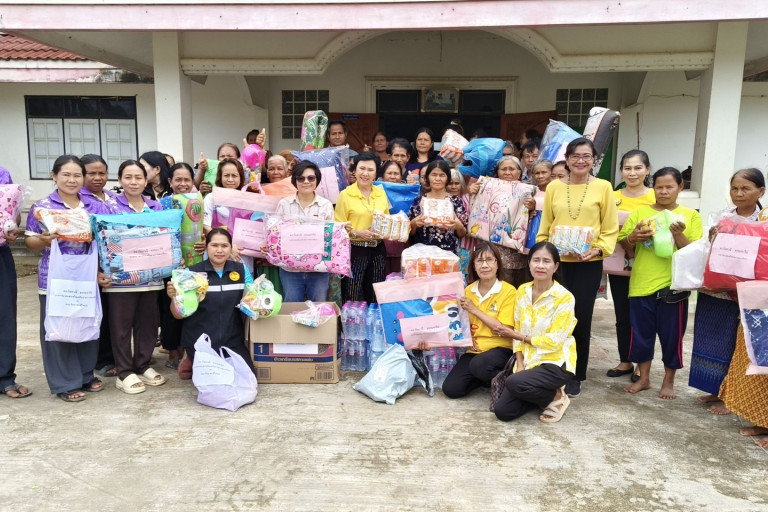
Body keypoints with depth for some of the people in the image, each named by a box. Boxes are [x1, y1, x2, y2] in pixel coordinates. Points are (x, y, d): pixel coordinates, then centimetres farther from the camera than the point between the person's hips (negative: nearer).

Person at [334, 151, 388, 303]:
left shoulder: (381, 193, 9)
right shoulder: (345, 194, -5)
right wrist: (357, 233, -20)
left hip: (377, 250, 5)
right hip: (355, 250, -4)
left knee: (376, 297, 13)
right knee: (352, 300, 0)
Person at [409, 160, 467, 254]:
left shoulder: (456, 201, 2)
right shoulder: (419, 201, 4)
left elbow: (463, 234, 4)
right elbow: (410, 232, 8)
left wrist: (458, 226, -15)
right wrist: (414, 223, -11)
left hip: (448, 252, -1)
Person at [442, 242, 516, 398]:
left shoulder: (508, 291, -8)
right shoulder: (468, 291, 7)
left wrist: (474, 309, -15)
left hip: (500, 348, -5)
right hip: (474, 349, 5)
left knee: (479, 364, -37)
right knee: (451, 389, -12)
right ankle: (487, 378, 13)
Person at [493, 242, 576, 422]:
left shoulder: (564, 297, -14)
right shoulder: (522, 291, 3)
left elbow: (554, 341, -16)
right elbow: (518, 331, 6)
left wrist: (518, 336, -9)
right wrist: (520, 365, -7)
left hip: (556, 363, -5)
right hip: (529, 361, 6)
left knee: (514, 383, -32)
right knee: (502, 411, -8)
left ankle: (555, 397, -2)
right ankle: (544, 394, 16)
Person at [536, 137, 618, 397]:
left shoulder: (603, 187, 0)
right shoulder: (554, 187, 5)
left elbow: (610, 229, 1)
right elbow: (545, 226, 8)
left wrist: (598, 249, -14)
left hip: (589, 264, -1)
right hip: (556, 261, 2)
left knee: (581, 319, 5)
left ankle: (576, 376, 20)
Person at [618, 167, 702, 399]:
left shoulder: (691, 215, 2)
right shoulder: (640, 212, 6)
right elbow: (622, 244, 7)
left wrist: (679, 234, -18)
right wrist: (633, 236, -13)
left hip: (673, 285, -1)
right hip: (642, 283, 2)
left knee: (671, 334, 6)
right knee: (641, 332, 9)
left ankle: (669, 381, 24)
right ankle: (643, 378, 25)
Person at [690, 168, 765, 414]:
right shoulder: (723, 216, 6)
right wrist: (711, 238, -9)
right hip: (713, 289, 4)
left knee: (732, 345, 5)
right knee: (711, 341, 12)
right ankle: (717, 390, 28)